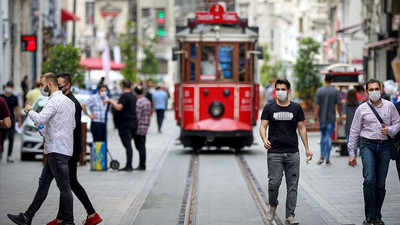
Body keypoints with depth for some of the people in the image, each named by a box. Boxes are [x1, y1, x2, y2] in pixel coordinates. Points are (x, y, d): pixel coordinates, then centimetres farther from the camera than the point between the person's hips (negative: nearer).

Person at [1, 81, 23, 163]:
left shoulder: (14, 98, 6)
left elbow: (17, 109, 10)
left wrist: (19, 121, 8)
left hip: (11, 120, 1)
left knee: (11, 138, -3)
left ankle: (9, 156, -1)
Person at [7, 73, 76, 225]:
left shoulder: (55, 101, -14)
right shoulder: (68, 101, 17)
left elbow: (40, 119, -25)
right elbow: (73, 125, 24)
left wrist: (29, 111, -6)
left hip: (57, 151, -10)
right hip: (56, 150, 10)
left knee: (64, 186, -5)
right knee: (43, 183, 12)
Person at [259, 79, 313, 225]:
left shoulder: (296, 108, 7)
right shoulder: (269, 108, 4)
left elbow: (302, 128, 10)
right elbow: (263, 126, 1)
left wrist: (307, 148, 5)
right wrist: (264, 139, -20)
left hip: (292, 153, 2)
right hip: (274, 153, -1)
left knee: (292, 185, 1)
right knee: (274, 183, -7)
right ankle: (273, 206, 21)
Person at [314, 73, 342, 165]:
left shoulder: (319, 91, -4)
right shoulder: (335, 91, -5)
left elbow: (317, 106, -7)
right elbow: (339, 105, -6)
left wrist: (315, 119, -6)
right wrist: (340, 116, 6)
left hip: (322, 118, 1)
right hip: (331, 118, -1)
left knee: (323, 136, 17)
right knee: (329, 138, 2)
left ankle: (322, 157, 8)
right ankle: (327, 159, 1)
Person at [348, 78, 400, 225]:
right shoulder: (362, 109, 3)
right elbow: (354, 131, 7)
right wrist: (352, 154, 5)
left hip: (384, 146, 2)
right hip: (368, 145, -2)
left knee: (380, 184, 4)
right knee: (369, 180, -17)